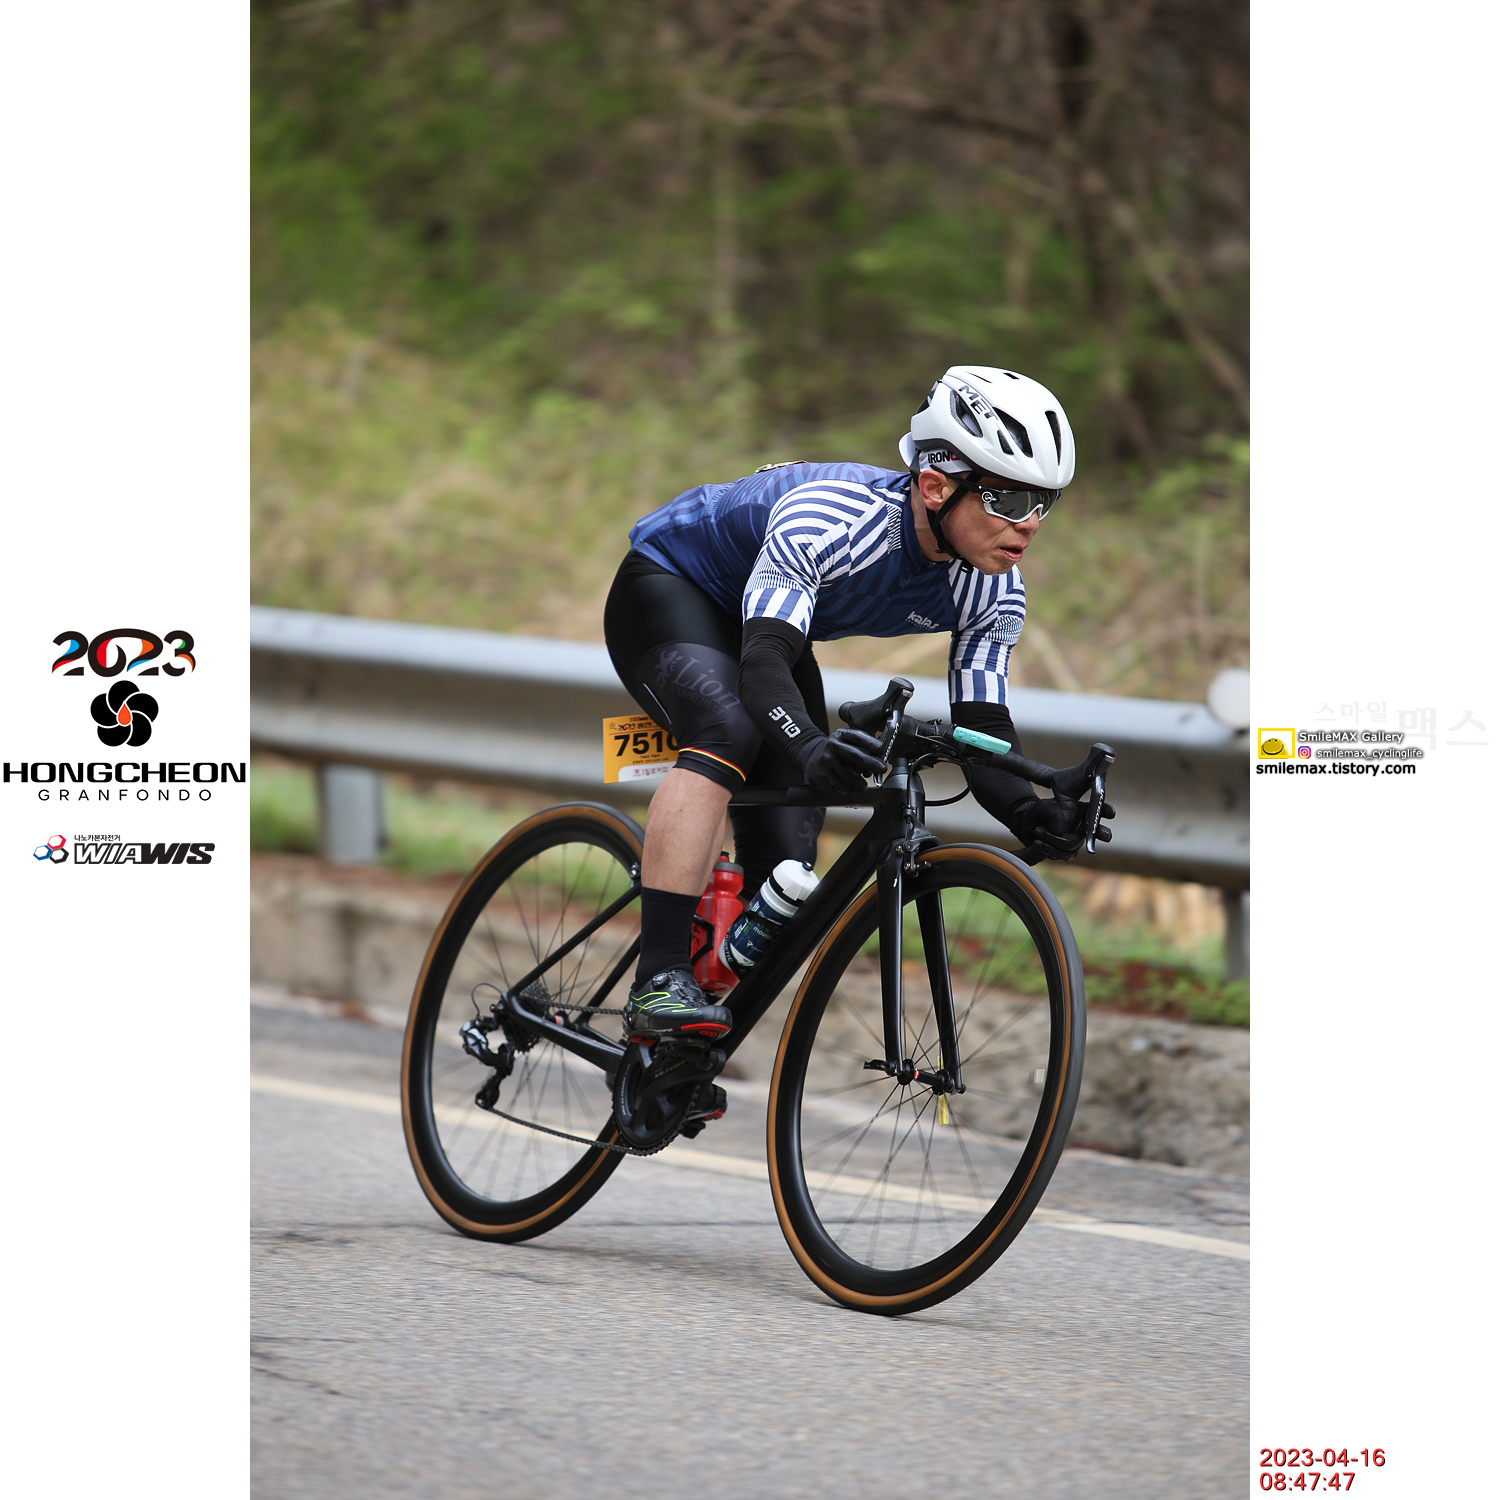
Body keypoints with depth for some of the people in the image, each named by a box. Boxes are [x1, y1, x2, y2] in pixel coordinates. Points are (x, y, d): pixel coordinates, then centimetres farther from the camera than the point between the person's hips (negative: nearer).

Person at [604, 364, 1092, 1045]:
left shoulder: (993, 593, -19)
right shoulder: (831, 517, -39)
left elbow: (983, 732, -18)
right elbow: (764, 664, -48)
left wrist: (1029, 813, -40)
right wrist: (811, 748, -68)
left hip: (761, 618, 7)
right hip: (666, 582, -7)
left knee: (787, 861, -3)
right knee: (730, 729, -36)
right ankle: (659, 984, -39)